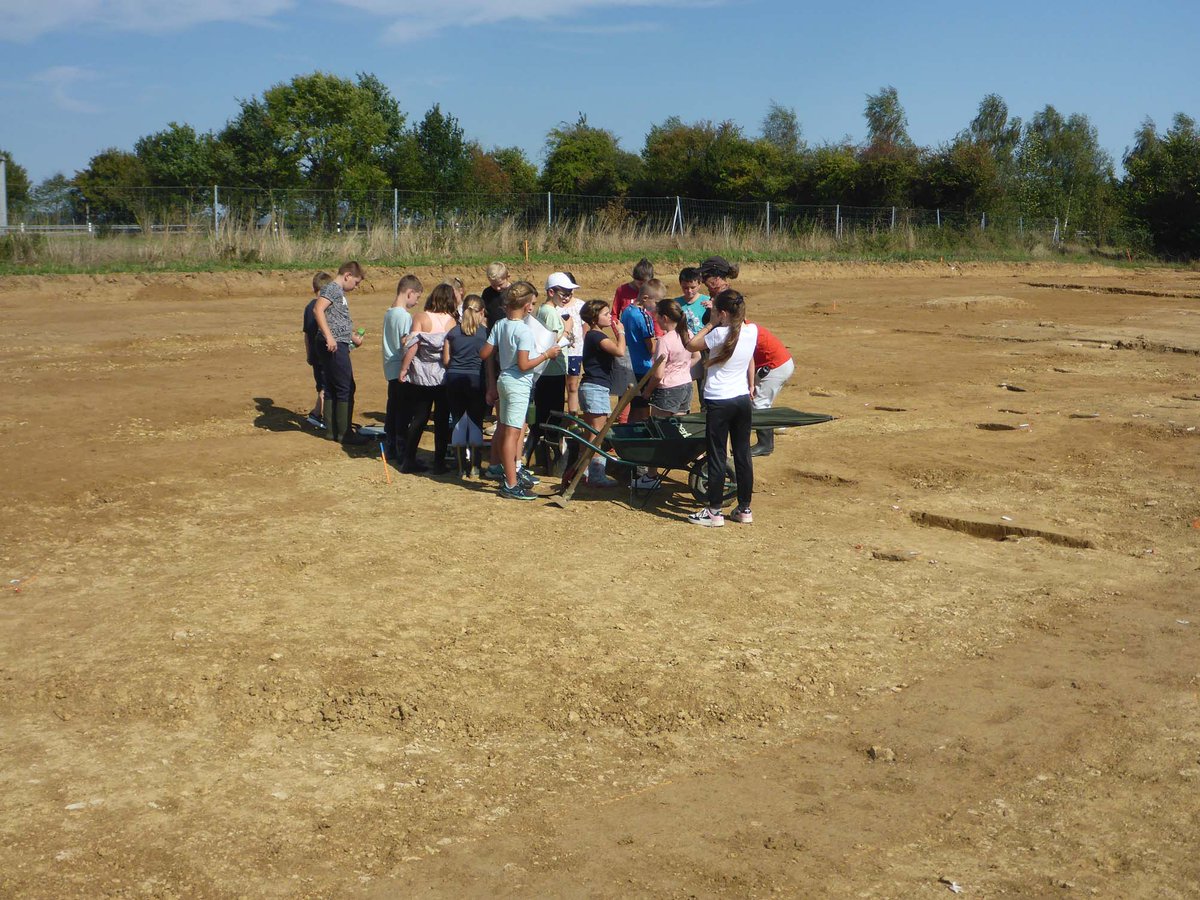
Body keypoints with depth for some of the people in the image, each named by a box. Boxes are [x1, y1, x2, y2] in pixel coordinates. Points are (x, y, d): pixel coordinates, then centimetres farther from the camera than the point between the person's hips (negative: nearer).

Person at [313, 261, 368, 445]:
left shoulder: (338, 291, 21)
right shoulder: (332, 288, -9)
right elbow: (318, 309, -24)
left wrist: (353, 337, 36)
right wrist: (329, 337, -30)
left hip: (337, 346, 10)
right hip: (335, 346, -10)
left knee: (332, 389, 12)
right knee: (346, 388, -6)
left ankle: (332, 430, 18)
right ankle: (345, 432, -1)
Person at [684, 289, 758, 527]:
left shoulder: (719, 334, -18)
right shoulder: (752, 331, 1)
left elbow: (691, 345, -5)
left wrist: (710, 324, 0)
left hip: (719, 402, -6)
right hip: (743, 400, 6)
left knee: (717, 456, 1)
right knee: (743, 454, 11)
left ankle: (714, 512, 7)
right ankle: (744, 509, 19)